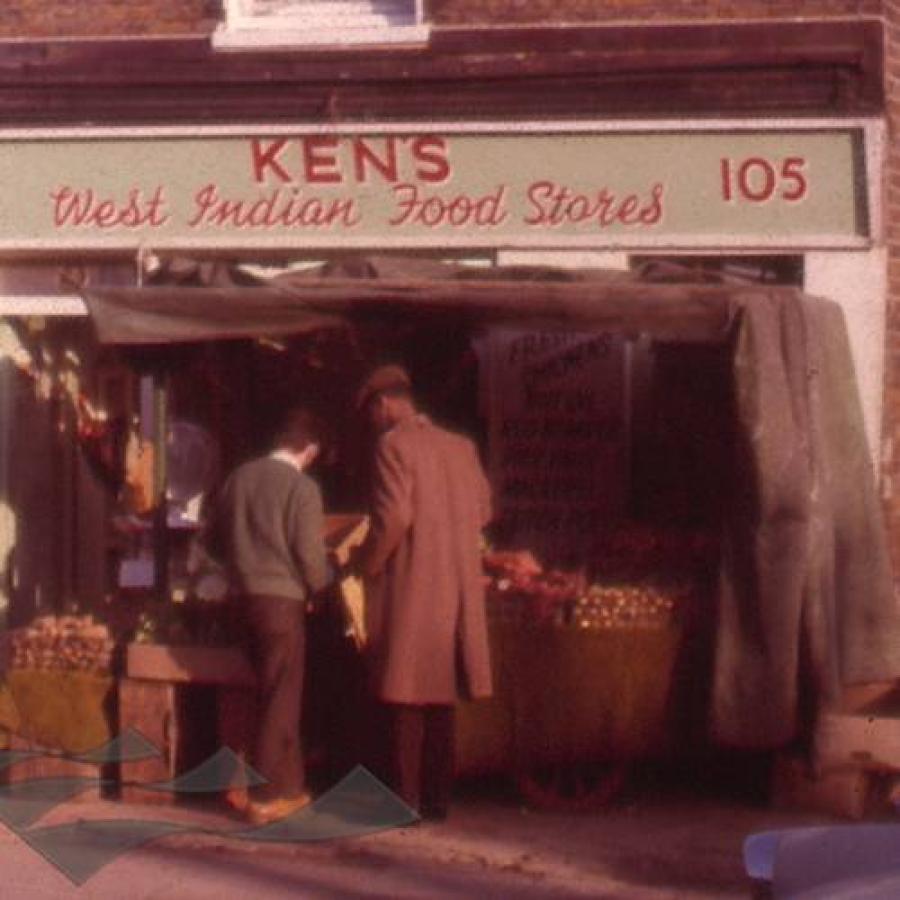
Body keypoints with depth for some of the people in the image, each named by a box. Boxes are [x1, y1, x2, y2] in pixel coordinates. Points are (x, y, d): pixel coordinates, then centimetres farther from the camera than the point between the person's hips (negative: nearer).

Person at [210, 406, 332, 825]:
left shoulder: (239, 476, 5)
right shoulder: (302, 487, -12)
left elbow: (218, 540, 13)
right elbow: (311, 558, -13)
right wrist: (321, 583, 7)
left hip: (244, 597, 6)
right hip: (283, 599, -6)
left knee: (276, 692, 17)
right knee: (280, 698, 2)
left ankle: (288, 784, 22)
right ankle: (265, 796, 4)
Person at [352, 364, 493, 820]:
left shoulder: (393, 445, -10)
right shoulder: (462, 447, 10)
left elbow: (394, 516, -19)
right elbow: (483, 510, 14)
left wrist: (366, 562, -5)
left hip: (409, 589, -6)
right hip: (457, 588, 6)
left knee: (406, 699, -2)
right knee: (440, 697, 12)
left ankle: (404, 799, -2)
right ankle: (437, 798, 14)